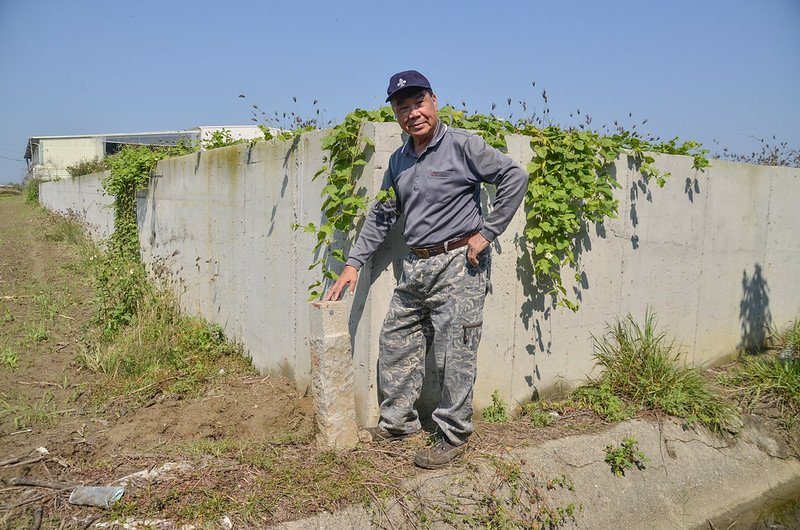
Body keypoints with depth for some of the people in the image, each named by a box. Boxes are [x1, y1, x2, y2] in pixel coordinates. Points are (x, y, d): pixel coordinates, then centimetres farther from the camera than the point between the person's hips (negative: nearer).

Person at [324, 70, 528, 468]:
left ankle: (452, 437, 12)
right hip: (415, 267, 8)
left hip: (458, 264, -7)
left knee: (454, 356, -3)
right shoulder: (399, 161, 13)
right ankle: (398, 421, 29)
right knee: (394, 342, 12)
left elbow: (515, 177, -9)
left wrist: (487, 232, -11)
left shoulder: (462, 145, -8)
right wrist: (354, 263, 13)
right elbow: (382, 215, 18)